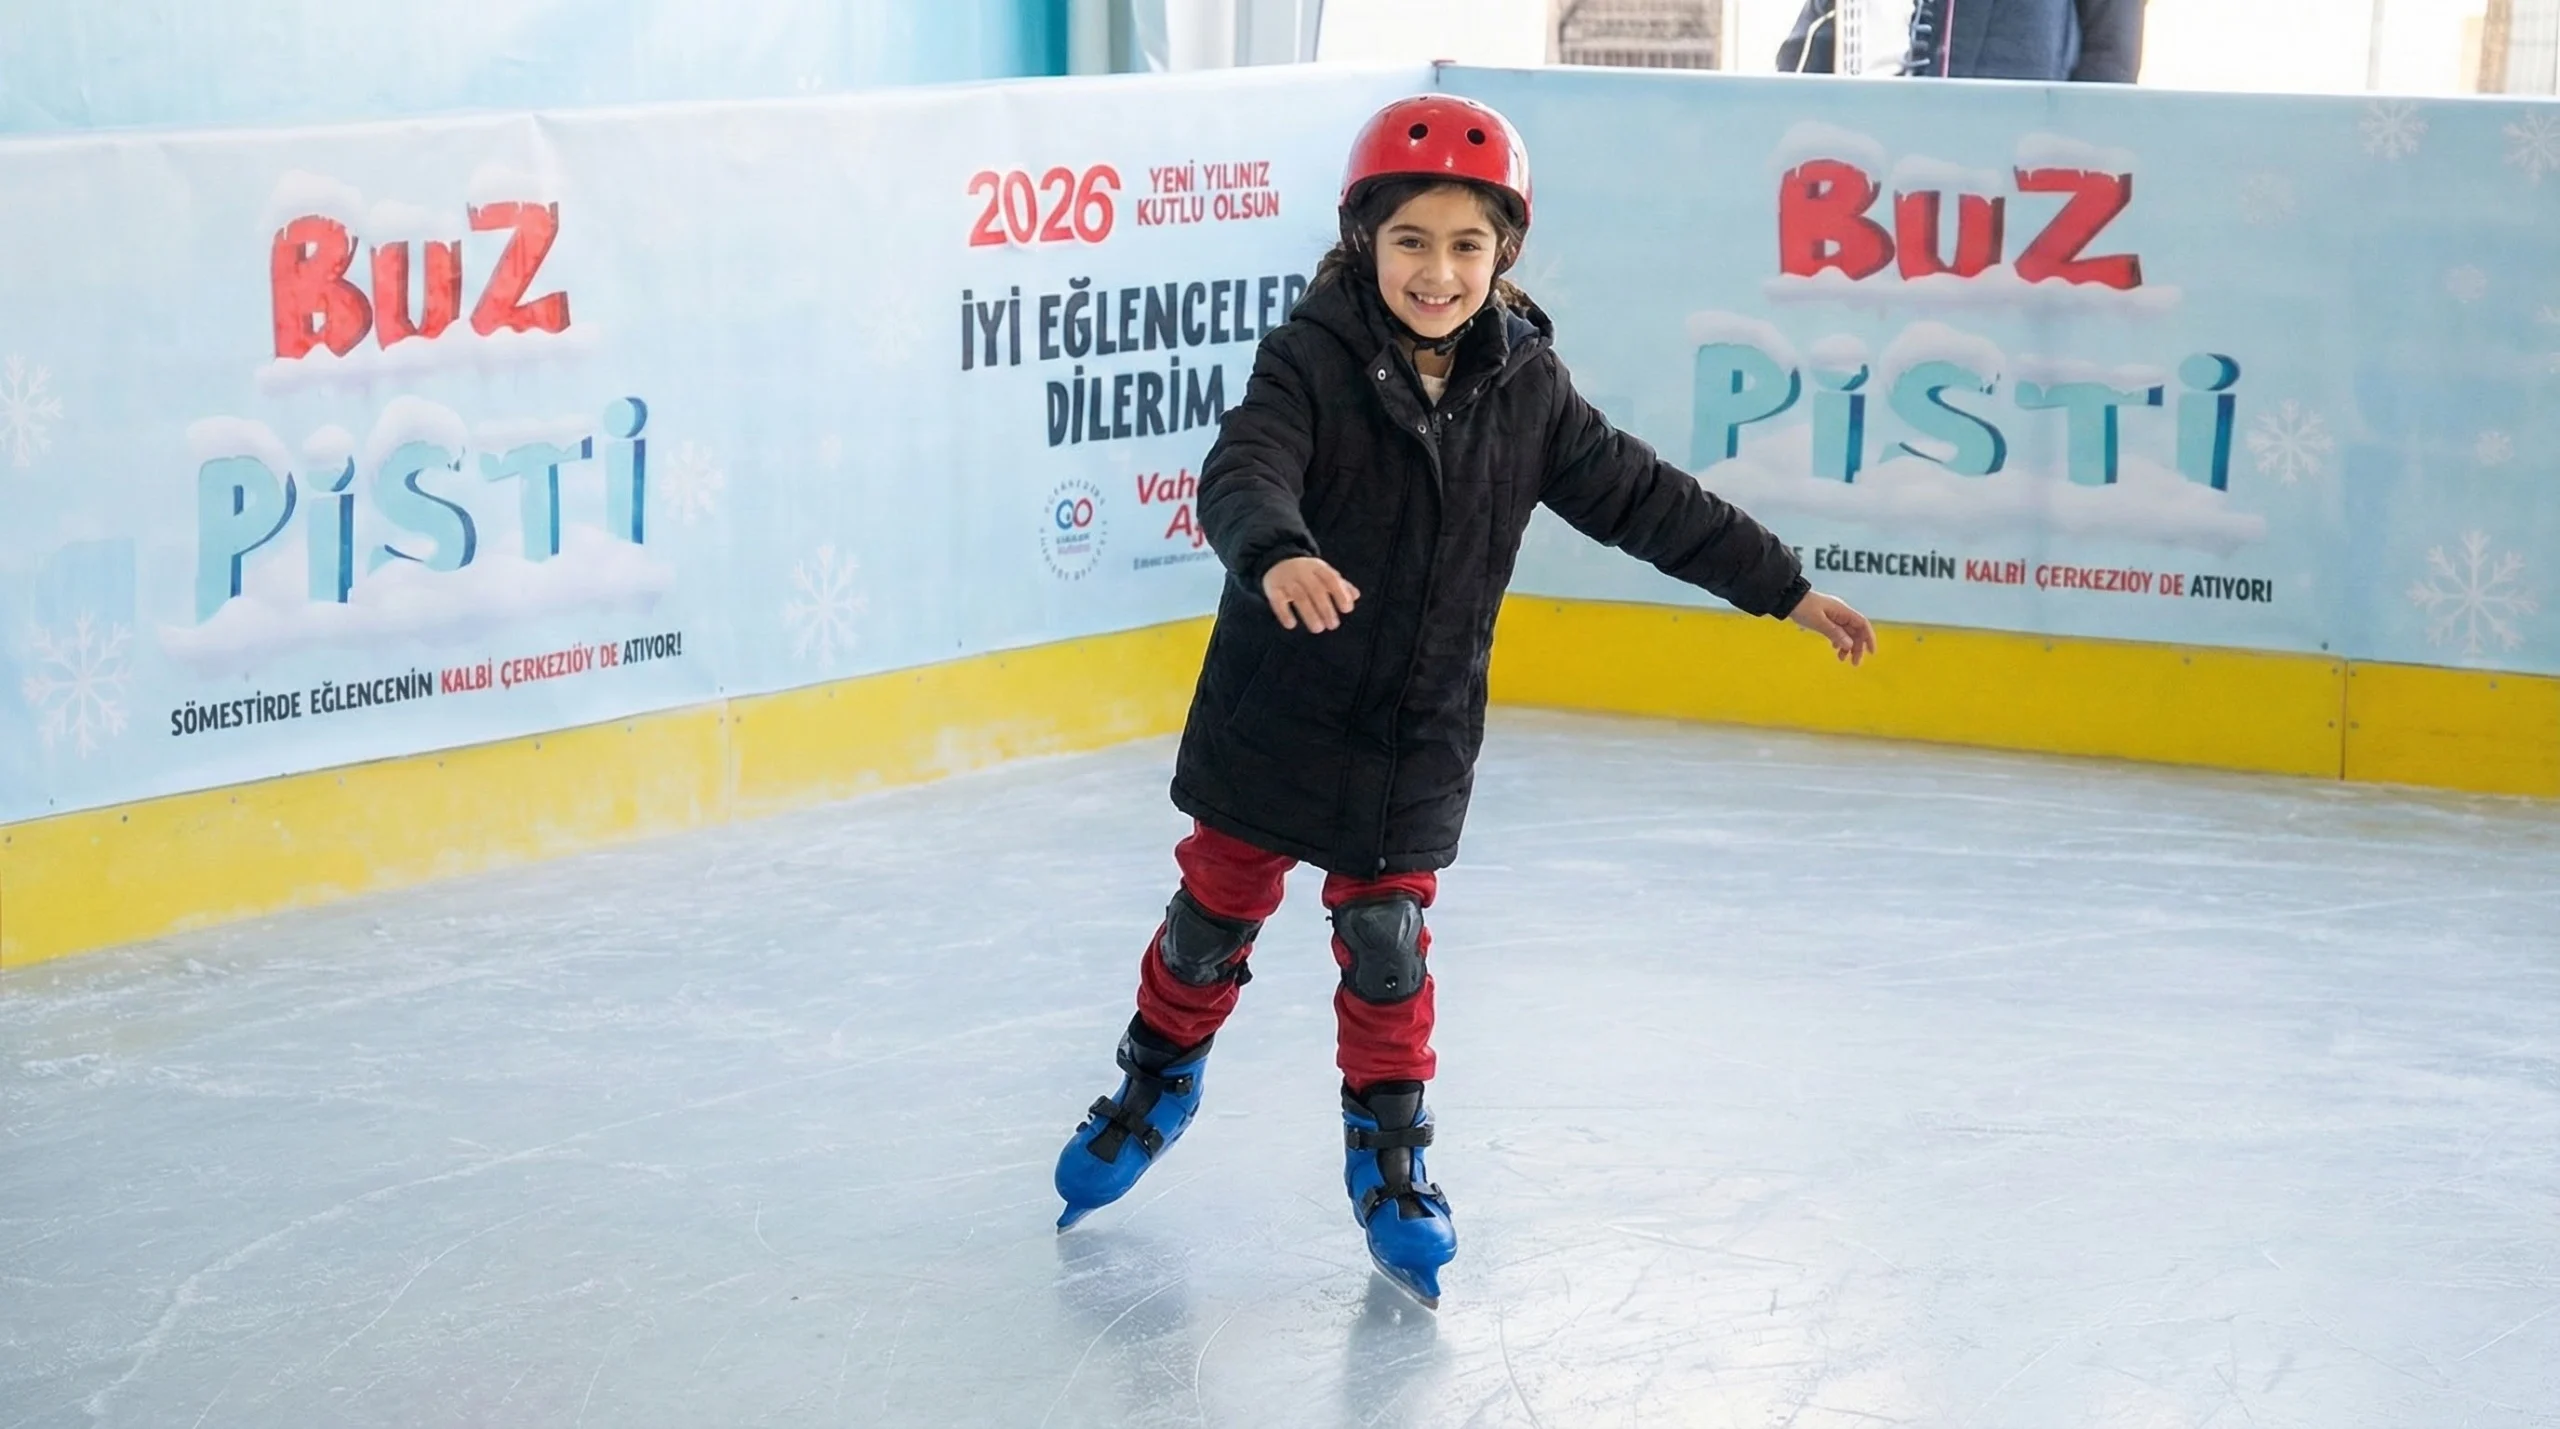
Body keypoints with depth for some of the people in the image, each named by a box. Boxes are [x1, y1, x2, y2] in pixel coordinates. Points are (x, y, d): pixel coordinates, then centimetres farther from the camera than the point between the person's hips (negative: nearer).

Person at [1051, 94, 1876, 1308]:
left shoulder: (1526, 388, -5)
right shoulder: (1313, 359, -18)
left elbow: (1643, 499, 3)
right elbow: (1242, 476, -34)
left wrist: (1785, 590, 4)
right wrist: (1278, 555, -57)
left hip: (1417, 739, 2)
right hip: (1274, 711, -2)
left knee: (1387, 944, 7)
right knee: (1217, 910, 13)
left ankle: (1389, 1158, 23)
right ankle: (1157, 1083, 38)